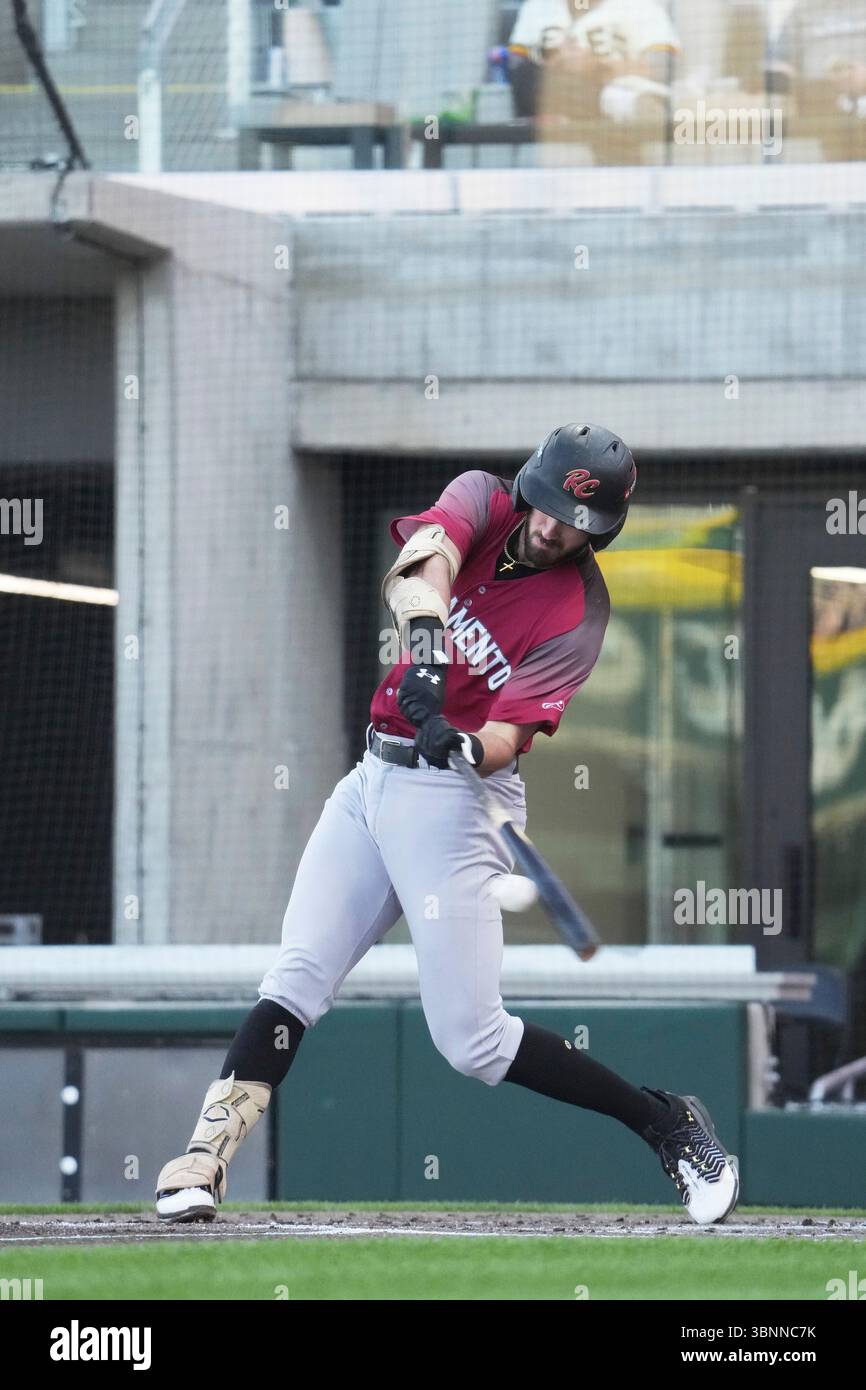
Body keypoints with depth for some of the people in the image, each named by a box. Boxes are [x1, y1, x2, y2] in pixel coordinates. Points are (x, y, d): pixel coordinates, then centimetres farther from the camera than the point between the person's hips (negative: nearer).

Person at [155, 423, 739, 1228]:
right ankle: (205, 1157, -9)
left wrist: (463, 746, -44)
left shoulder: (577, 613, -11)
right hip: (373, 777, 5)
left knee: (472, 1041, -8)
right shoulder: (482, 502, 0)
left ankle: (668, 1124, 4)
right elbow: (429, 548, -23)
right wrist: (426, 634, -43)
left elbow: (507, 737, -21)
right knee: (295, 977, -7)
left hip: (453, 797, -5)